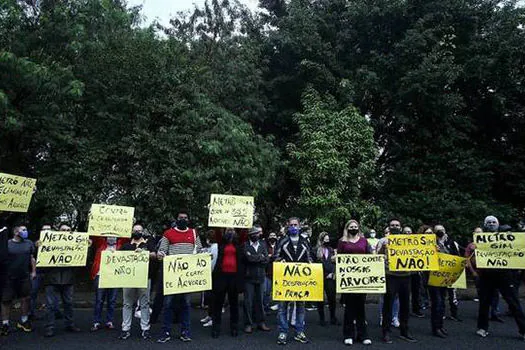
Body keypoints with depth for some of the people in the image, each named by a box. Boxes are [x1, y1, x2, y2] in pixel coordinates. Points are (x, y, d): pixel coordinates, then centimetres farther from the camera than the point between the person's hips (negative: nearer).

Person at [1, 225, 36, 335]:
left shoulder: (29, 243, 7)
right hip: (9, 277, -2)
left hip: (25, 277, 3)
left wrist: (33, 271, 7)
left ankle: (24, 321, 21)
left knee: (26, 298, 6)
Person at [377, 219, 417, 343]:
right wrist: (382, 249, -23)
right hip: (390, 275, -4)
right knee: (388, 304, 0)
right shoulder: (384, 241, 3)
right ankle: (386, 332, 8)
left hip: (405, 275, 4)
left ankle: (404, 331, 22)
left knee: (405, 304, 10)